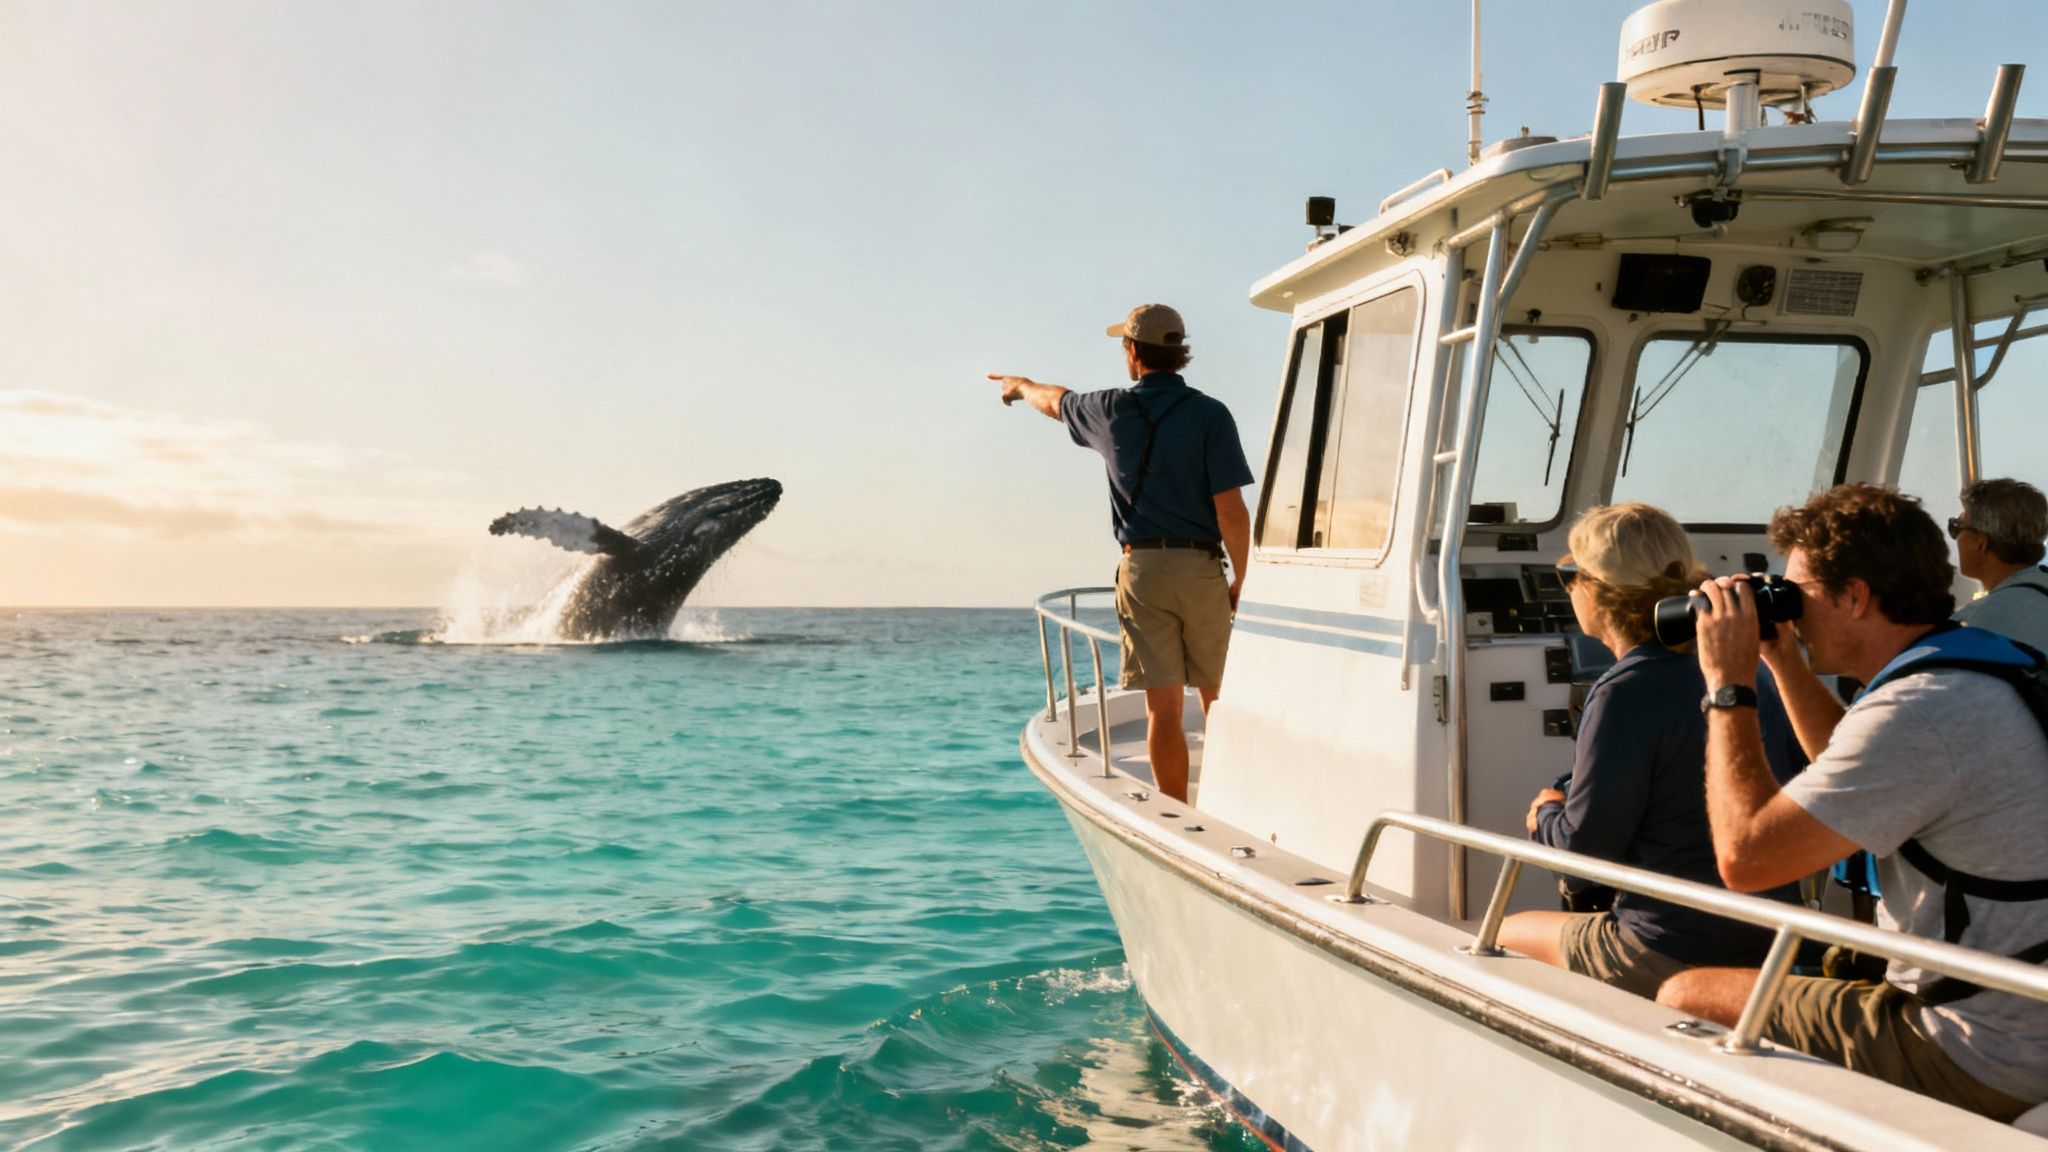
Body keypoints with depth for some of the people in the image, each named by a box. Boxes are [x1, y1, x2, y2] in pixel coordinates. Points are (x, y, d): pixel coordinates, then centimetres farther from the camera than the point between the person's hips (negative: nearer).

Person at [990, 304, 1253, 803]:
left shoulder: (1112, 410, 2)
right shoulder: (1210, 414, -5)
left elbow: (1057, 401, 26)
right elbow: (1231, 510, -10)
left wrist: (1021, 385, 48)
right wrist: (1239, 581, 2)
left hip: (1142, 569, 1)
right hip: (1202, 569, -1)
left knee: (1163, 706, 1)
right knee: (1219, 699, 11)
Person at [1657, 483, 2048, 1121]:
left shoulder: (1917, 710, -26)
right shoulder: (1980, 669, 7)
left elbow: (1745, 857, -24)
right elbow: (1860, 773, 26)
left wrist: (1728, 684, -15)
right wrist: (1785, 662, 17)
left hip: (1977, 1066, -10)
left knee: (1685, 998, -4)